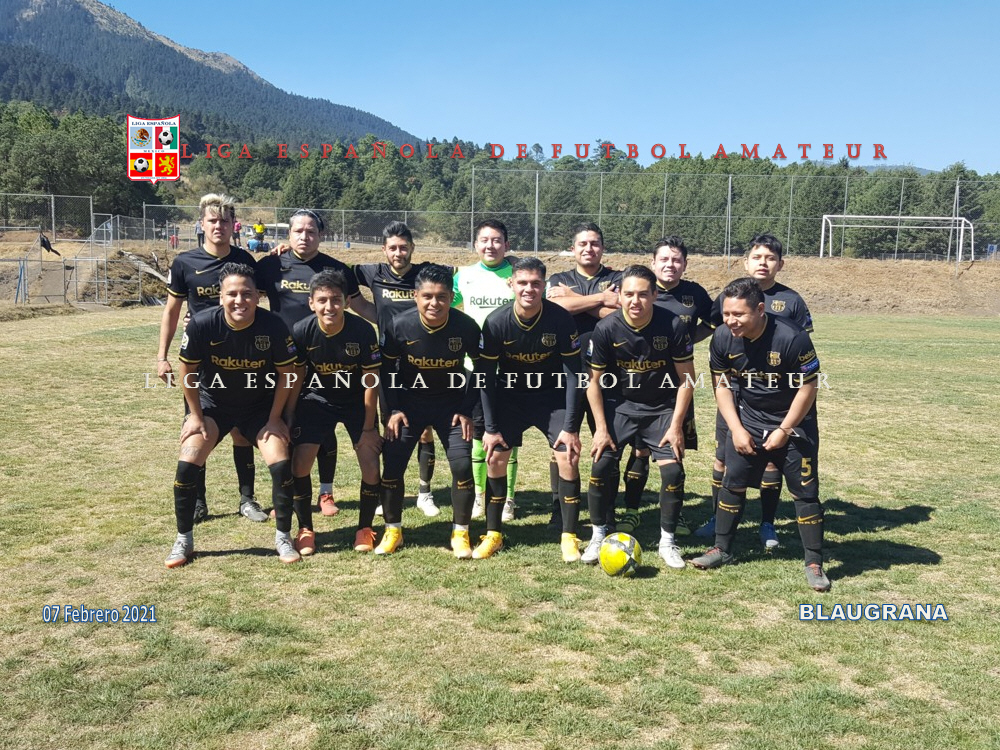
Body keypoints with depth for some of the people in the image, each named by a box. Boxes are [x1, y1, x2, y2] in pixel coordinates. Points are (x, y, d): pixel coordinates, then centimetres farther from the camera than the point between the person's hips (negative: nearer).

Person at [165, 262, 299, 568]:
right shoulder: (201, 324, -24)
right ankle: (183, 540, 9)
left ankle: (283, 537, 8)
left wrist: (274, 418, -8)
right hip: (212, 404, 0)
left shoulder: (274, 327, -24)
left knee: (281, 465, -14)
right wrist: (196, 415, -5)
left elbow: (287, 373, -9)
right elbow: (187, 370, -8)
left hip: (261, 407, 0)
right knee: (187, 465, -13)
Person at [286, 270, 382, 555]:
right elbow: (296, 379, -7)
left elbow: (371, 382, -15)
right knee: (299, 464, -9)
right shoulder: (301, 332, -21)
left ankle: (365, 529, 13)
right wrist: (288, 420, -5)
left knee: (371, 466, -10)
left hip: (357, 401, -1)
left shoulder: (363, 331, -24)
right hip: (316, 400, 1)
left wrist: (368, 428, -12)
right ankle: (305, 530, 11)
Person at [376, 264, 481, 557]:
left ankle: (461, 534, 10)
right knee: (392, 464, -5)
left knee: (463, 465, -10)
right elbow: (387, 369, -3)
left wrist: (467, 410, -7)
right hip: (409, 402, 1)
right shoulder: (399, 326, -19)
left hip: (452, 403, 0)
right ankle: (392, 531, 16)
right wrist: (394, 410, -8)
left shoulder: (466, 326, -19)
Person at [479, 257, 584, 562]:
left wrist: (570, 426, -16)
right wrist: (490, 428, -11)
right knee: (495, 457, -6)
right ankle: (493, 534, 12)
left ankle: (569, 537, 4)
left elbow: (573, 373, -14)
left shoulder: (561, 319, -20)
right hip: (510, 396, 1)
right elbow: (487, 376, -10)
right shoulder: (496, 322, -17)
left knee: (569, 458, -12)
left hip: (553, 397, -1)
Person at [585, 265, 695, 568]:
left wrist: (676, 425, -10)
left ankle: (667, 540, 12)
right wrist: (601, 428, -8)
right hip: (620, 406, 0)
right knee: (602, 465, -11)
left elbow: (686, 379, -7)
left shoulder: (673, 325, -17)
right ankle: (599, 534, 11)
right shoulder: (606, 329, -16)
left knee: (673, 470, -10)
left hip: (662, 408, 0)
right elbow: (594, 381, -5)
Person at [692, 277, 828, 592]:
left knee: (805, 491, -1)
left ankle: (814, 563, 12)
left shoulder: (792, 338, -27)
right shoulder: (722, 338, -14)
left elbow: (808, 387, -17)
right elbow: (721, 384, -1)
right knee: (733, 483, 6)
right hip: (747, 419, 4)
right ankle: (722, 549, 21)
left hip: (793, 423, -3)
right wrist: (737, 429, -7)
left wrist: (784, 430, -15)